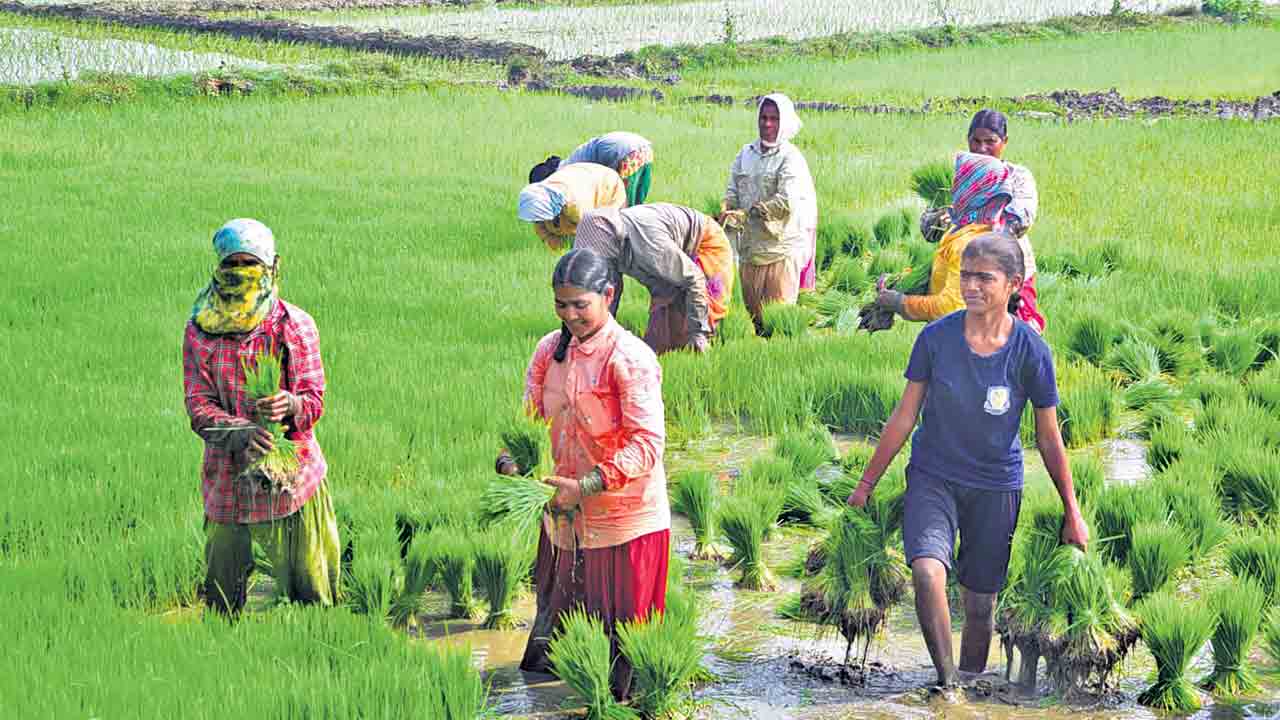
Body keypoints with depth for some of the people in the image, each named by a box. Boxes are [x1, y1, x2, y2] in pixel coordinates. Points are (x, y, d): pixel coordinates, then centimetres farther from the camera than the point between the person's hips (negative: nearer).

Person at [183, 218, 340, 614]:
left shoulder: (296, 325, 0)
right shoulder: (201, 329, 2)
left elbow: (314, 400, -4)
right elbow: (198, 405, -4)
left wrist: (290, 406, -29)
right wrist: (241, 434, -24)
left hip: (293, 474, -1)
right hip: (227, 480, 1)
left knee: (310, 597, 2)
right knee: (221, 604, 8)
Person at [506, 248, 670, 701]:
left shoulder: (630, 358, -16)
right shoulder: (550, 351, 5)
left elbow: (647, 443, -21)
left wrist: (586, 487, -26)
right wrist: (513, 465, -12)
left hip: (624, 519, -6)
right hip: (565, 516, 6)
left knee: (620, 624, 4)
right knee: (558, 613, 17)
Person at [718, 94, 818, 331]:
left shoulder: (791, 158, -6)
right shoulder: (746, 154, 12)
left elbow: (785, 203, -16)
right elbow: (732, 192, 10)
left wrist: (743, 215, -16)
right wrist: (726, 212, -12)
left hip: (781, 247, -6)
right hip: (749, 247, 6)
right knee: (751, 310, 10)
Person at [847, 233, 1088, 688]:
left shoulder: (1030, 352, -11)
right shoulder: (936, 337, -9)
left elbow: (1049, 438, 0)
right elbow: (905, 416, 2)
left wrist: (1072, 512, 5)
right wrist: (867, 482, 7)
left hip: (996, 486, 0)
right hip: (932, 476, 0)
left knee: (979, 603, 6)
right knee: (927, 572, -25)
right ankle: (946, 683, -15)